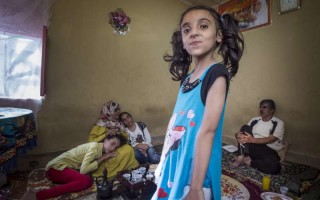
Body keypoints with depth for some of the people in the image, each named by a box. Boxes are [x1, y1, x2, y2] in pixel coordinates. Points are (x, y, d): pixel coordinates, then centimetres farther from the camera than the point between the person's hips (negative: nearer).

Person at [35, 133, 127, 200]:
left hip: (61, 167, 9)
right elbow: (83, 170, -26)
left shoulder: (101, 150, 8)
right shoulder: (95, 146, -20)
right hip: (56, 167, -9)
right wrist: (101, 158, -16)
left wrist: (108, 156, -3)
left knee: (87, 178, -8)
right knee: (87, 181, -25)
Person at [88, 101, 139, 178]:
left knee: (128, 149, -24)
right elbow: (91, 141, -12)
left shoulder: (118, 124, 11)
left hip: (118, 148, 6)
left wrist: (123, 136, -7)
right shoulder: (101, 125, -4)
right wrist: (105, 134, -24)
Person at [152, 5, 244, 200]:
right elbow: (175, 127, 8)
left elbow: (207, 130, -22)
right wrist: (162, 165, 13)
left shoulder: (217, 73, -15)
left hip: (195, 170, -7)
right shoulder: (186, 79, 5)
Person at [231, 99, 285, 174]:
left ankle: (248, 161, -12)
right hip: (252, 147, 3)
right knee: (245, 127, -20)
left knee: (275, 167, -35)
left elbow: (271, 139, -17)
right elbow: (245, 131, 5)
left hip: (268, 151, -2)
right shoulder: (254, 120, 9)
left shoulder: (278, 123, -1)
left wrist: (252, 140, -33)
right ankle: (241, 157, -27)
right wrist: (238, 135, -22)